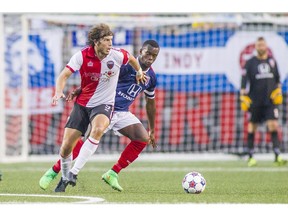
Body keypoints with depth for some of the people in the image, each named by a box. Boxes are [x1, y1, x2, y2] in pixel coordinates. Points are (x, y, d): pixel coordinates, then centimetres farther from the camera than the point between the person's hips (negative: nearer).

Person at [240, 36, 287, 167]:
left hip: (270, 101, 2)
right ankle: (251, 157, 13)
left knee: (273, 126, -10)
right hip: (255, 101, -2)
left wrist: (278, 91, 10)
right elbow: (244, 81, -3)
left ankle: (277, 156, -15)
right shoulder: (250, 63, 0)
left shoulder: (272, 61, 10)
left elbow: (277, 79, 21)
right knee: (252, 128, 3)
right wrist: (243, 97, -11)